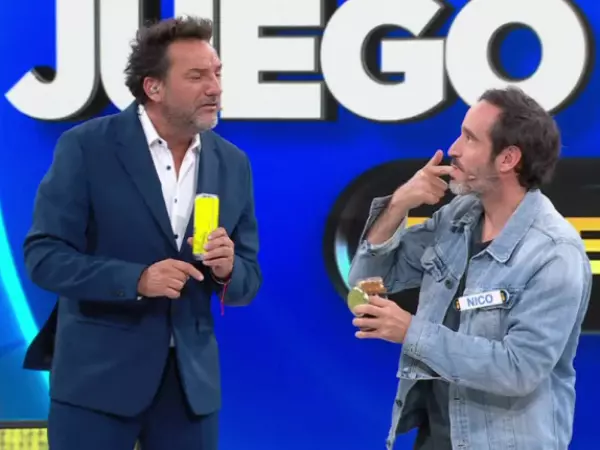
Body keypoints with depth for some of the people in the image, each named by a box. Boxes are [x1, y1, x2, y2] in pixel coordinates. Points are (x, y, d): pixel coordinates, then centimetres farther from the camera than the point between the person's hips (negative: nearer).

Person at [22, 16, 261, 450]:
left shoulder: (233, 164, 6)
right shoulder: (86, 146, -7)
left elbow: (249, 280, 11)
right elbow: (43, 255, -10)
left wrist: (227, 270, -13)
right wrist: (137, 279, -23)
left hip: (191, 377, 4)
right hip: (98, 372, -4)